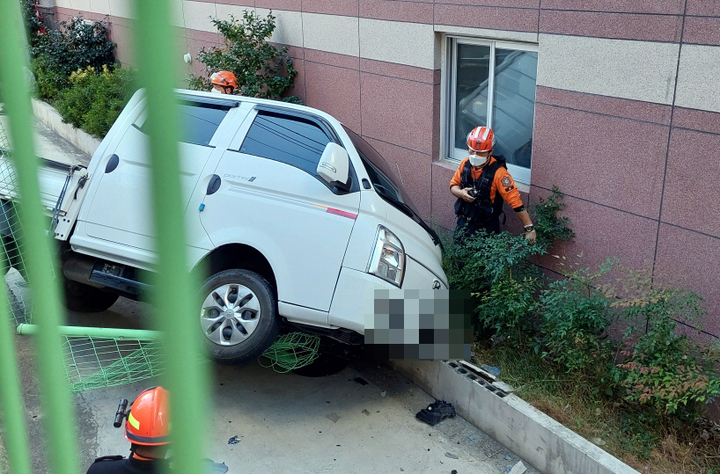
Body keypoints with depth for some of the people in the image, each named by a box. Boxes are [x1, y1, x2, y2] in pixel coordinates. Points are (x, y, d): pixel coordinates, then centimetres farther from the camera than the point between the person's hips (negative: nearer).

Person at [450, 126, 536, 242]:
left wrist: (529, 228, -27)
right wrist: (460, 193, -14)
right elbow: (453, 184, 11)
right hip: (464, 222, 5)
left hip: (487, 227, -5)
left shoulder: (498, 172, -23)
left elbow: (515, 201, -25)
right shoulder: (465, 164, -4)